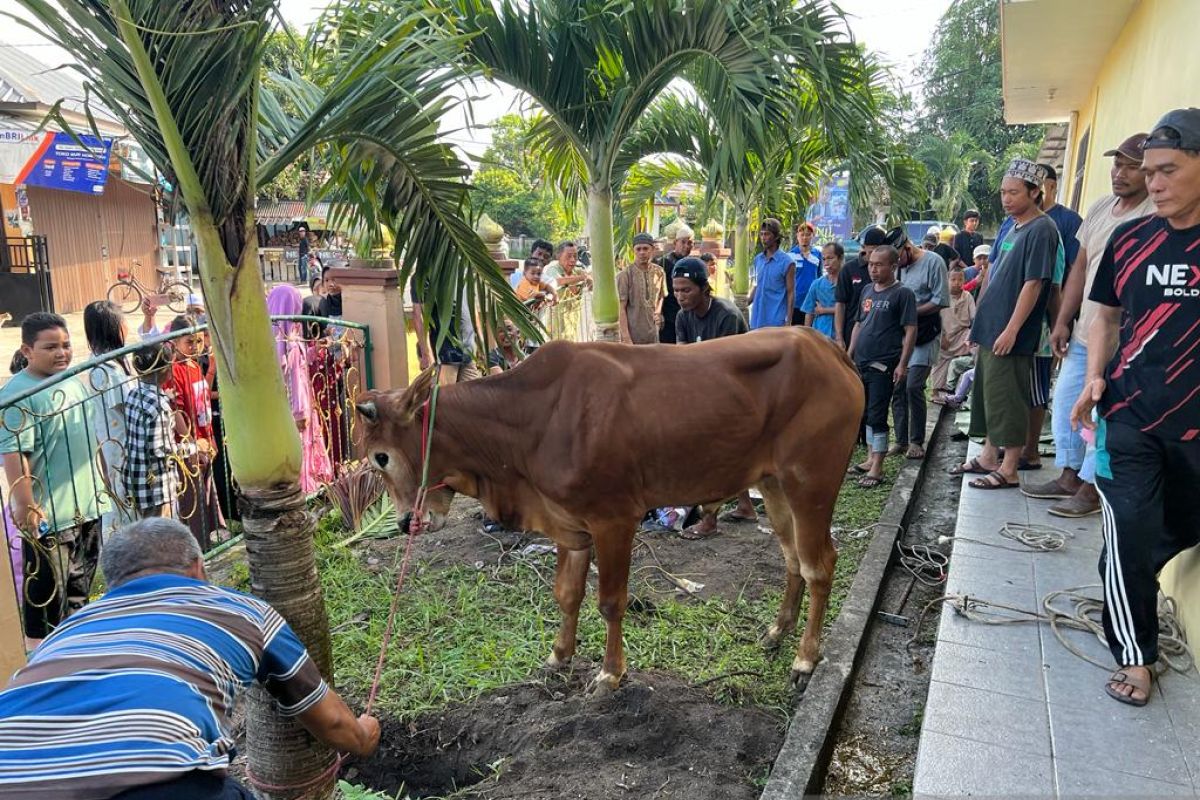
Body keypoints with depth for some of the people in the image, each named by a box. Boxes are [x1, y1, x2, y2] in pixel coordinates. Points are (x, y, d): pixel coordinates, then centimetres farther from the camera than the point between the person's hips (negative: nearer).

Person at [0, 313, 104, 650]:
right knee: (47, 596, 4)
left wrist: (99, 487, 22)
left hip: (87, 508, 8)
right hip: (48, 517, -8)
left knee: (78, 591, 21)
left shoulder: (75, 382, 9)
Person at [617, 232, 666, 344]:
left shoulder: (658, 272, 5)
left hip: (653, 335, 5)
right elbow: (621, 309, -13)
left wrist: (658, 312, 3)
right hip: (633, 335, -5)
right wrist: (626, 338, -19)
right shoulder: (625, 275, -11)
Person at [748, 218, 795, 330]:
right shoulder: (758, 259, 10)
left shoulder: (786, 262, -7)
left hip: (776, 321, -6)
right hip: (756, 320, 6)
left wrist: (788, 321, -10)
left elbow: (791, 293, -6)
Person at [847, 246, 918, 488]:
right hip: (861, 363, 7)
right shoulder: (867, 291, 13)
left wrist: (902, 364, -16)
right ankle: (871, 458, 26)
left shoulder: (902, 293, -7)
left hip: (883, 365, -7)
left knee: (877, 415, -5)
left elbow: (910, 330, -11)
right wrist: (849, 355, 17)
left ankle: (877, 468, 2)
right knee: (867, 413, 14)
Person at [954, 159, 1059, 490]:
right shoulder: (1013, 227, 14)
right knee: (987, 394, 16)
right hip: (991, 329, 9)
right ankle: (989, 457, 28)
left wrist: (1011, 330, -21)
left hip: (1010, 335, -9)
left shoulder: (1041, 230, -13)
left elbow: (1033, 284, -18)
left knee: (1007, 400, -3)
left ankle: (1009, 470, 6)